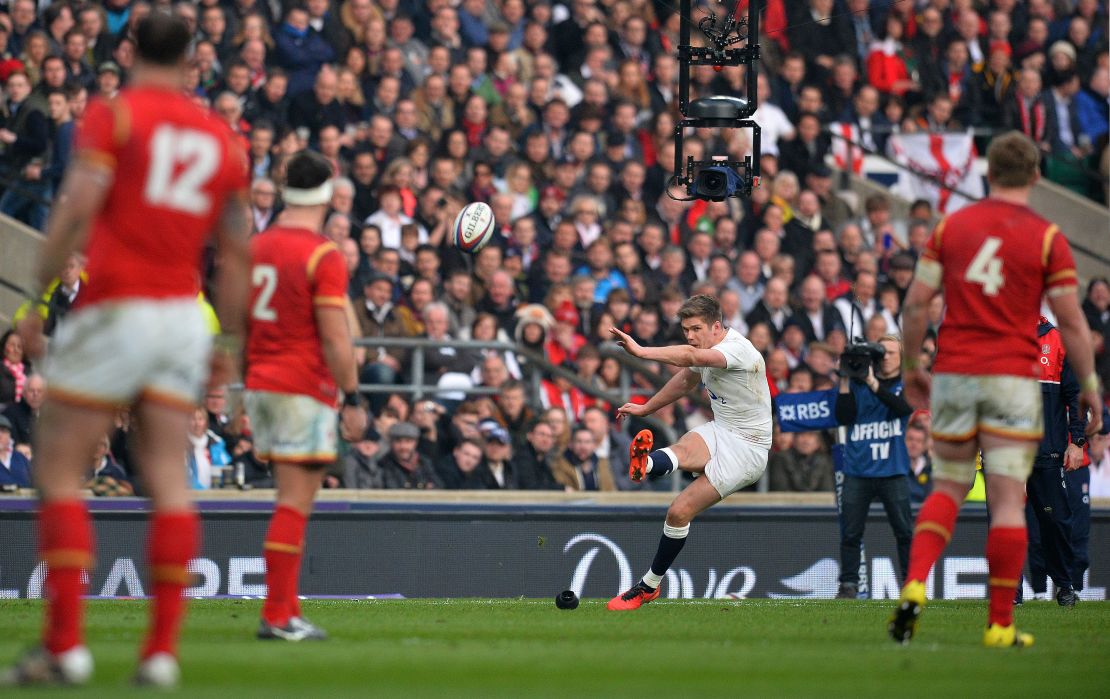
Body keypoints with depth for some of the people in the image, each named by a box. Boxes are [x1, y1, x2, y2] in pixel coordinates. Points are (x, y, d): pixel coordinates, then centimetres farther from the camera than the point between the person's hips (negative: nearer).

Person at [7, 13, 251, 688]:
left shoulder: (113, 115, -2)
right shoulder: (223, 138, 13)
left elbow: (77, 208, -13)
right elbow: (236, 252, 14)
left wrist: (38, 298, -10)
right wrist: (230, 342, 19)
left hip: (113, 310, -5)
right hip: (183, 316, 5)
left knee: (59, 474, 1)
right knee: (169, 478, 4)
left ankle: (65, 644, -9)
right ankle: (163, 650, -4)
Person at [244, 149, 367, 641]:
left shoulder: (257, 246, 9)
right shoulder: (323, 255, -12)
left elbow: (240, 324, 14)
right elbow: (334, 337, -16)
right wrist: (352, 398, -11)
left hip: (259, 384, 7)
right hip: (304, 388, -7)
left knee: (293, 500, 15)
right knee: (294, 503, -5)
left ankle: (287, 606, 14)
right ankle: (277, 616, -7)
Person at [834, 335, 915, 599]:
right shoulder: (857, 383, 9)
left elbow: (903, 407, -15)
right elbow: (842, 417, 1)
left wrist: (873, 384, -21)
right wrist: (845, 383, -9)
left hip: (893, 471, -1)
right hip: (858, 469, 1)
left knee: (905, 532, -2)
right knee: (850, 533, -1)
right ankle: (848, 585, 4)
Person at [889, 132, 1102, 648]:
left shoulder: (951, 225, 4)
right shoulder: (1047, 237, -3)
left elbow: (916, 302, 2)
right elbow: (1070, 322, -4)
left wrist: (911, 368, 13)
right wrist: (1089, 386, 6)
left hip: (953, 374, 3)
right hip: (1012, 378, -3)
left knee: (948, 489, 16)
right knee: (1008, 500, 0)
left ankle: (914, 587, -6)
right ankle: (1000, 625, 0)